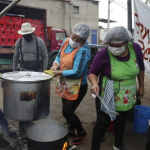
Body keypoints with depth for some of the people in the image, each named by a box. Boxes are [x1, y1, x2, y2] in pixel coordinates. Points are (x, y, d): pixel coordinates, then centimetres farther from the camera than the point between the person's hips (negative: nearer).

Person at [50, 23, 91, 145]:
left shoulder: (83, 51, -26)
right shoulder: (66, 41, -1)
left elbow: (76, 72, -27)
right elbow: (60, 55, 11)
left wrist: (59, 73, -19)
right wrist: (56, 64, -10)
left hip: (77, 87, -8)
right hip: (66, 85, 8)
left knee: (67, 112, 1)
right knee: (67, 110, 20)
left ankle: (81, 132, 28)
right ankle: (71, 131, 46)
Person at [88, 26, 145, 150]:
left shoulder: (135, 48, -13)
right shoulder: (103, 54, -24)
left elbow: (141, 68, 4)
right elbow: (92, 72, -13)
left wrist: (141, 86, 10)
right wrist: (94, 83, -34)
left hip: (127, 97, 5)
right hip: (107, 97, -4)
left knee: (121, 121, 24)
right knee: (103, 123, 3)